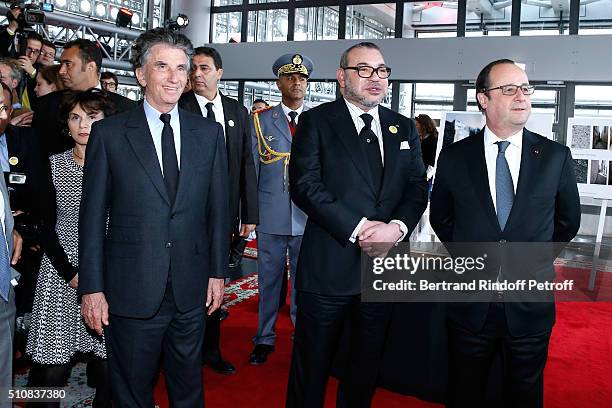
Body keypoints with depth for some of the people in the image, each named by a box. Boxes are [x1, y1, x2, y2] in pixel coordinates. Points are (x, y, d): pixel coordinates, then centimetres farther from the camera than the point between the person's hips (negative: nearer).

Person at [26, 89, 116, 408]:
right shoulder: (52, 165, 6)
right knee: (51, 367, 0)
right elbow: (45, 226, 5)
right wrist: (71, 272, -7)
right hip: (61, 274, 1)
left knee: (109, 367, 0)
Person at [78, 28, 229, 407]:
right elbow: (93, 215, -3)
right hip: (131, 290, -2)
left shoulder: (210, 132, 4)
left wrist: (218, 272, 4)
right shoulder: (109, 133, -3)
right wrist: (92, 287, -5)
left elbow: (218, 207, 6)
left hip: (191, 289, 2)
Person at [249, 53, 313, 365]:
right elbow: (254, 166, 5)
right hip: (271, 216, 0)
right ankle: (265, 339, 24)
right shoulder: (261, 120, 6)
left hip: (309, 216, 0)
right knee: (268, 280, 10)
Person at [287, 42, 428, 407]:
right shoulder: (317, 121, -1)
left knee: (367, 362, 19)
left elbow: (418, 187, 6)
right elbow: (304, 184, -12)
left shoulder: (404, 128, 12)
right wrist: (358, 228, -18)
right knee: (312, 364, 9)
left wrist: (397, 227, -14)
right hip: (330, 265, -4)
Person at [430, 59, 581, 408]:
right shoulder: (454, 158, -4)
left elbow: (568, 220, 9)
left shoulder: (556, 157, -4)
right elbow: (440, 218, 10)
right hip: (471, 301, 0)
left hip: (530, 304, 0)